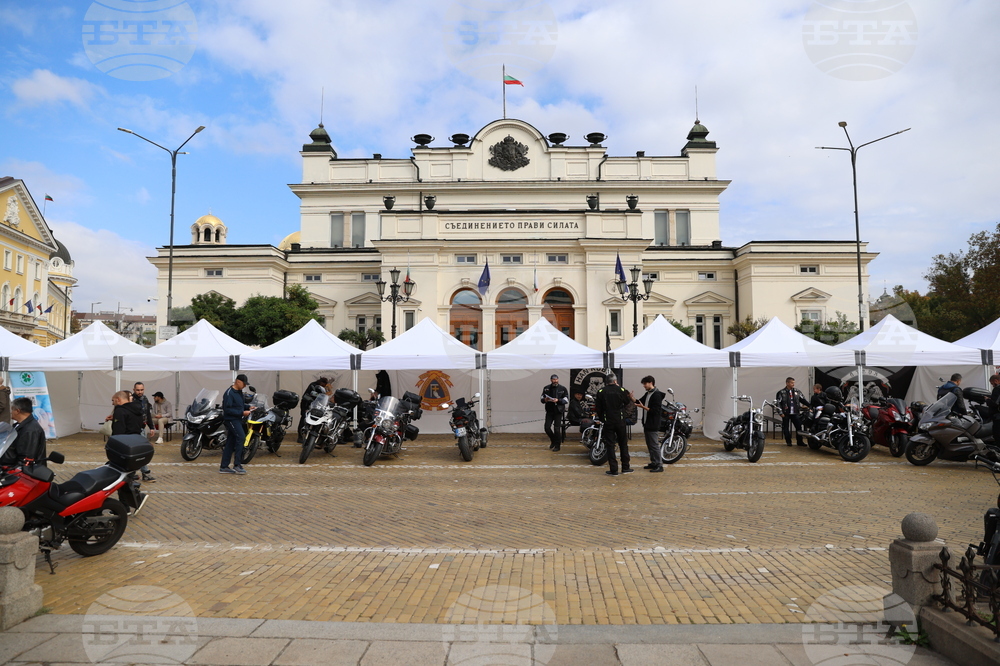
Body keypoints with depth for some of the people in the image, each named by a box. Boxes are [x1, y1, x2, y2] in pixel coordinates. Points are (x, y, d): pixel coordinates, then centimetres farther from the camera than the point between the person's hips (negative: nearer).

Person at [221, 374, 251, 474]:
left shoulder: (239, 392, 13)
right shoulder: (229, 393, -15)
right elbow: (228, 410, -20)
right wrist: (242, 413, -21)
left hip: (237, 420, 9)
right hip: (231, 419, -9)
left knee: (230, 443, 11)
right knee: (241, 437, -19)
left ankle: (223, 467, 16)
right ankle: (237, 465, -16)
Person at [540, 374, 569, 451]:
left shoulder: (563, 389, 1)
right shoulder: (546, 388, 9)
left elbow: (566, 400, -2)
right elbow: (541, 399, 13)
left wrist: (558, 400, -18)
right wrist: (545, 399, -10)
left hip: (558, 411, -3)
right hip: (549, 411, 3)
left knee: (557, 428, -4)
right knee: (547, 427, -2)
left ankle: (557, 445, 9)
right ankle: (553, 440, 25)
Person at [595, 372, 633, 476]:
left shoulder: (601, 392, -5)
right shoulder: (621, 390, -6)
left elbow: (599, 408, 0)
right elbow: (626, 402, 10)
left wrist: (601, 419, 14)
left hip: (608, 422, 0)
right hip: (620, 421, 0)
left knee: (610, 445, 4)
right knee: (623, 444, 13)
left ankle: (614, 469, 3)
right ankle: (625, 467, 17)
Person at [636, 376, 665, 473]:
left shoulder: (657, 395, -15)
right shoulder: (647, 394, 15)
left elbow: (656, 410, -20)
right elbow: (639, 401, 18)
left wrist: (643, 407, -24)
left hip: (653, 425, -10)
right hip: (647, 424, 10)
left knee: (654, 445, -7)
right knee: (649, 445, 14)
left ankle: (659, 465, -3)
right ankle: (653, 463, 23)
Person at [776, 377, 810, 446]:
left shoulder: (797, 391, 9)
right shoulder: (781, 393, -3)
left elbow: (803, 400, 17)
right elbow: (777, 403, -4)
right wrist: (780, 412, -9)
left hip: (795, 413, 3)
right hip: (786, 414, -3)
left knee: (799, 427, -1)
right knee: (786, 428, 4)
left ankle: (799, 441, 9)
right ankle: (788, 441, 15)